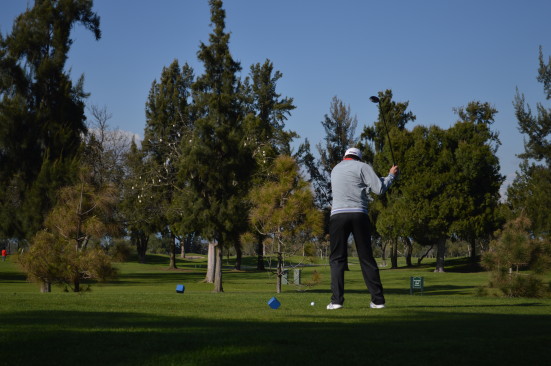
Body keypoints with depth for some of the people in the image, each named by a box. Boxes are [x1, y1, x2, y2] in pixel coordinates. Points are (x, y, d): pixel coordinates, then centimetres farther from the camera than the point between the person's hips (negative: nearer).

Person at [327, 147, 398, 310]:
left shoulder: (335, 169, 23)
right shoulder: (362, 167, 7)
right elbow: (379, 189, -2)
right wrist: (391, 175, 16)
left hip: (338, 215, 2)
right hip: (359, 214, -2)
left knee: (337, 259, 2)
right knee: (367, 258, 4)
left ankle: (336, 300, -9)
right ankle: (378, 300, 5)